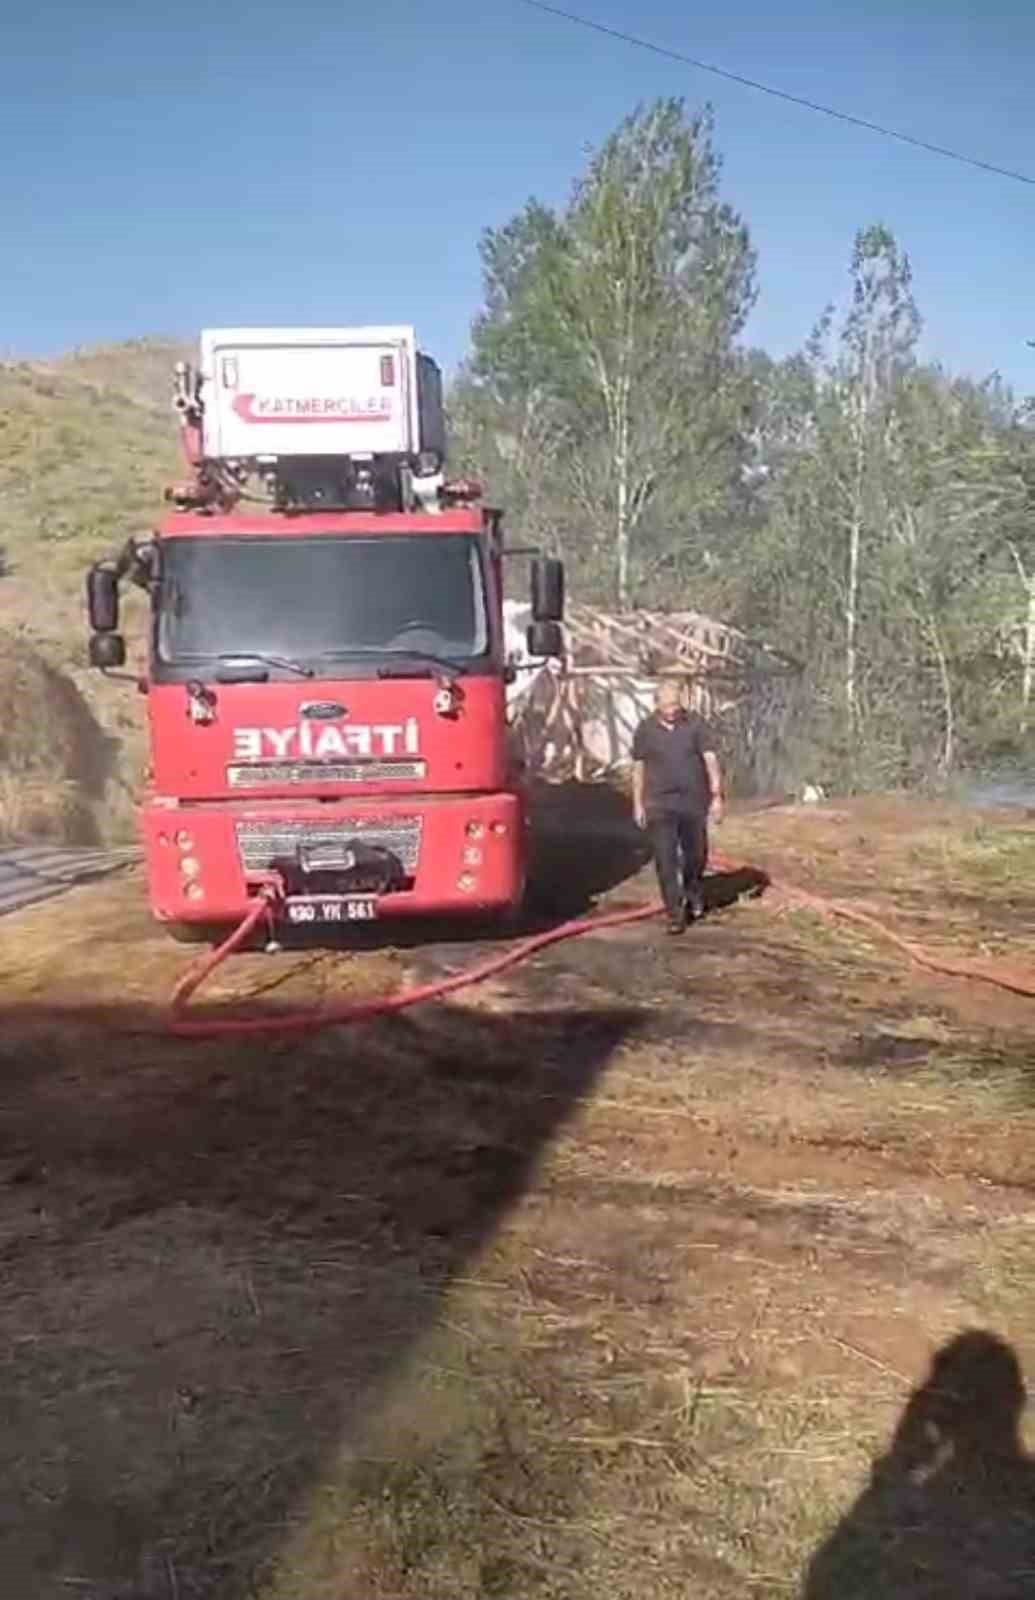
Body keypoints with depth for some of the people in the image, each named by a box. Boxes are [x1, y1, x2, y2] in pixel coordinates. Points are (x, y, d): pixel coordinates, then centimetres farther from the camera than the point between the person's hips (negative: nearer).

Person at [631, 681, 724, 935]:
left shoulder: (696, 723, -5)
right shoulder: (645, 729, -1)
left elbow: (711, 760, -7)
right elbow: (638, 768, 7)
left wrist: (717, 796, -14)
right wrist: (638, 804, 6)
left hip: (693, 802, 0)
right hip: (660, 804, 0)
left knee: (696, 854, 14)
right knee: (666, 860, -6)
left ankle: (693, 891, 43)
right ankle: (675, 914, -1)